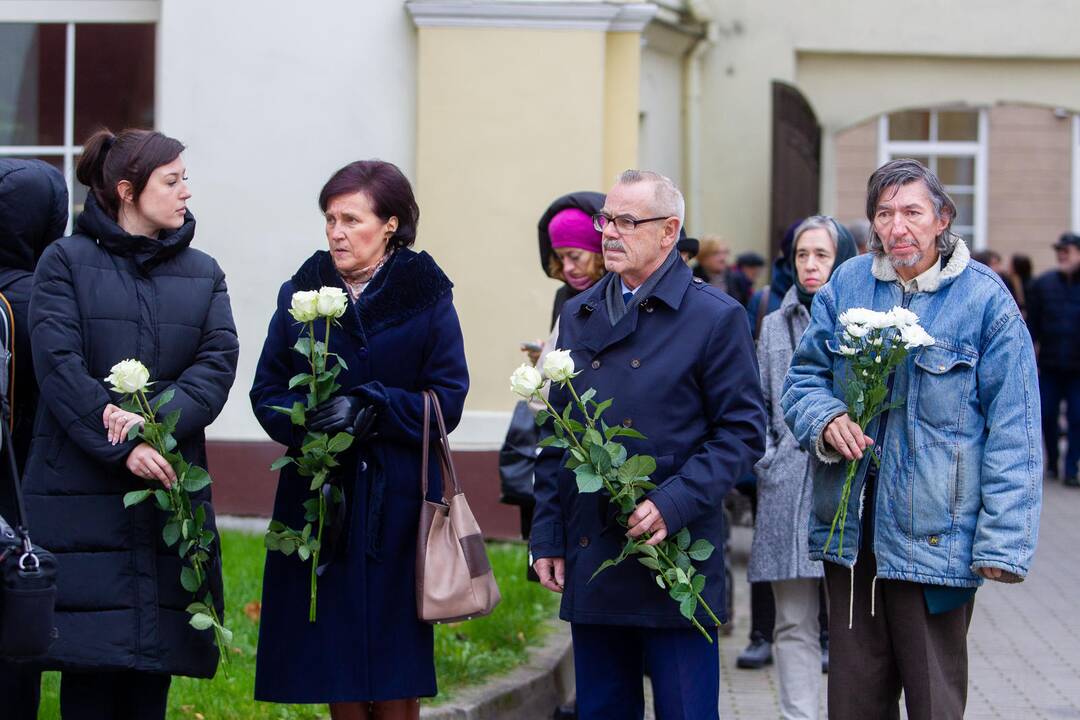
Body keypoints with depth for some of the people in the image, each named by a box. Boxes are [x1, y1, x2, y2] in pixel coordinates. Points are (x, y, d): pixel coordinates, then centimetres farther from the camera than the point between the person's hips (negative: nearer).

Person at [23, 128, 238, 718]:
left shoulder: (203, 274, 14)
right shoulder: (66, 262, 3)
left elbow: (218, 362, 1)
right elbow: (57, 364, -8)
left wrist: (154, 418, -16)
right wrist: (119, 447, -18)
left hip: (171, 487, 3)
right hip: (82, 487, -3)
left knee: (153, 665, 3)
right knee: (90, 656, -4)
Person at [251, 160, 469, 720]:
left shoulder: (427, 298, 1)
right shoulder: (301, 293, 9)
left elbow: (447, 399, -5)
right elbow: (267, 390, 6)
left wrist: (369, 409, -18)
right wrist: (306, 421, -15)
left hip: (395, 497, -3)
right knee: (330, 650, 3)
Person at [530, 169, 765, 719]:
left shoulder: (716, 317, -3)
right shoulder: (579, 315, 13)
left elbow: (742, 432, -6)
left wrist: (673, 505, -18)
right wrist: (547, 537, 9)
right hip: (589, 560, 5)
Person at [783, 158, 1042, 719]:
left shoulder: (984, 299, -7)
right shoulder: (847, 284, 6)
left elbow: (1011, 433, -8)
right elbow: (804, 376, 13)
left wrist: (1003, 541, -14)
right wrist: (827, 421, -11)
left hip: (935, 537, -4)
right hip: (851, 529, 4)